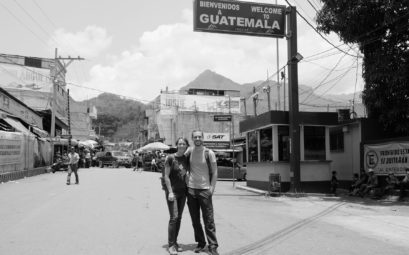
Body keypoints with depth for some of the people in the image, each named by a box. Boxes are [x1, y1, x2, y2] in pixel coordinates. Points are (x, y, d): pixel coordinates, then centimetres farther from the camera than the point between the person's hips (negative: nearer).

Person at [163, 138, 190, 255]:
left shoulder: (187, 159, 6)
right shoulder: (170, 158, -9)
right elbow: (166, 176, -9)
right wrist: (170, 192, -14)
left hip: (182, 191, 5)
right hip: (172, 191, -5)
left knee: (179, 218, 8)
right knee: (173, 217, -8)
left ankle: (175, 242, 19)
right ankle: (171, 244, 3)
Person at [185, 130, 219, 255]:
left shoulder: (209, 153, -3)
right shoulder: (189, 151, 4)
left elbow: (214, 172, 0)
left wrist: (212, 187, -10)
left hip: (205, 189, -3)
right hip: (191, 189, 3)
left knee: (209, 220, -2)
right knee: (195, 220, 9)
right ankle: (200, 243, 22)